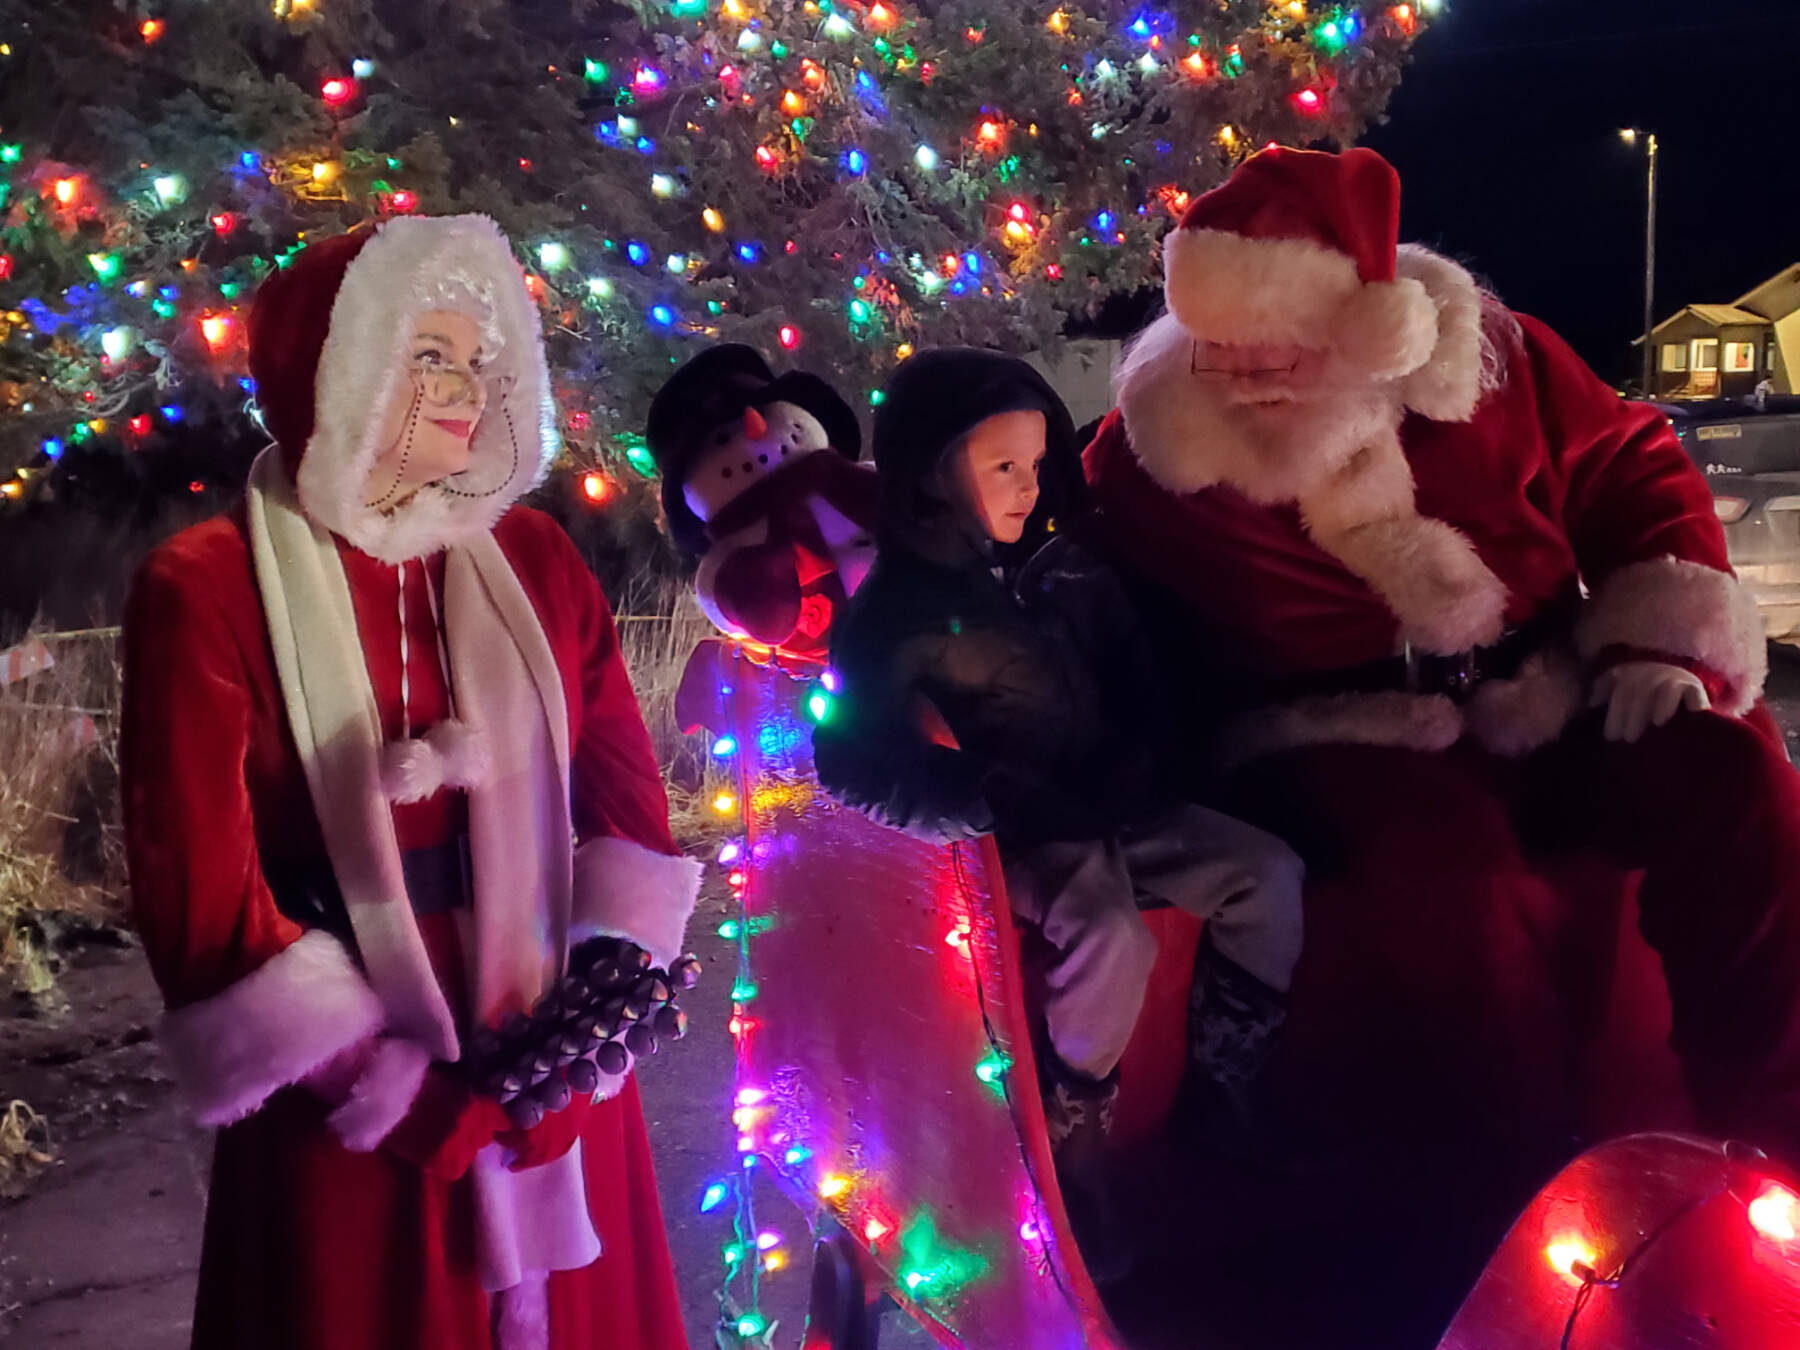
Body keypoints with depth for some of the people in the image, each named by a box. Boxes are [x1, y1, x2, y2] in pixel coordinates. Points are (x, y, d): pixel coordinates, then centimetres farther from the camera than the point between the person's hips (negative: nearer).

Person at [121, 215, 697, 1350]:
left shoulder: (537, 560, 4)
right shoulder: (207, 590, -8)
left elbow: (626, 800, 2)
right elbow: (201, 895, -11)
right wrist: (408, 1093, -12)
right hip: (349, 1126, -4)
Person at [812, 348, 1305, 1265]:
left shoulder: (1062, 570, 9)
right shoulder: (895, 614, -9)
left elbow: (1137, 678, 18)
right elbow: (850, 762, -16)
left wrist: (1136, 768, -1)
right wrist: (995, 805, -20)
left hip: (1117, 808, 7)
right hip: (1021, 840, -6)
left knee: (1267, 872, -7)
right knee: (1110, 936, -32)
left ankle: (1234, 1088, 7)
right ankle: (1070, 1139, -9)